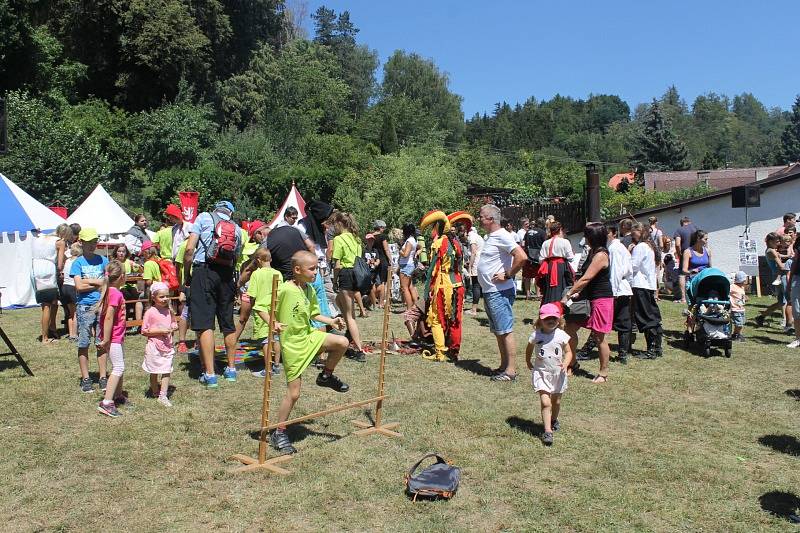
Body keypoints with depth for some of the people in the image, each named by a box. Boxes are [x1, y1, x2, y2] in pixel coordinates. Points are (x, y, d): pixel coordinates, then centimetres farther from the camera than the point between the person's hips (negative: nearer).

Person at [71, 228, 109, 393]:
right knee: (83, 344, 3)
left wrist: (88, 281, -7)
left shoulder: (103, 260, 9)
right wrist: (99, 284, -5)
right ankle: (85, 378, 12)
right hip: (85, 307, -2)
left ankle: (103, 378, 12)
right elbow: (79, 286, -8)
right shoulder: (78, 263, 2)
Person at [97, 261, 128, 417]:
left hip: (116, 336, 10)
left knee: (119, 365, 19)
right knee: (118, 368, -9)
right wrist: (106, 340, -21)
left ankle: (118, 396, 33)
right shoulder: (116, 293, -21)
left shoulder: (111, 291, 9)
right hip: (113, 337, -10)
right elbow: (108, 317, -24)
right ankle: (106, 403, -9)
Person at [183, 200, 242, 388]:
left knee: (204, 323, -4)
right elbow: (236, 259, 11)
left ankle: (210, 374, -7)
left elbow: (189, 248, -3)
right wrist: (236, 284, 21)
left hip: (204, 270, -4)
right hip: (227, 274, 4)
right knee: (228, 323, 15)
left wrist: (186, 275, 5)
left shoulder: (204, 217, 7)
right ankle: (231, 369, 26)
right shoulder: (236, 229, 18)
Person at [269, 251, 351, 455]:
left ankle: (326, 376, 12)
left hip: (309, 336, 7)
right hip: (292, 344, -7)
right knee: (294, 393, -2)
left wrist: (331, 321, 6)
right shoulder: (285, 290, -19)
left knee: (342, 342, -14)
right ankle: (278, 433, 17)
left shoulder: (310, 291, 4)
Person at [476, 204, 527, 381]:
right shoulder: (490, 237, 15)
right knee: (498, 332, 15)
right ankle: (504, 366, 24)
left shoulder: (502, 236, -15)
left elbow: (522, 257, -27)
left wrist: (507, 275, -20)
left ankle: (511, 370, -1)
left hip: (499, 292, -10)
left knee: (505, 331, -6)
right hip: (488, 292, 10)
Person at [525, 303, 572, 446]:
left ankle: (554, 420, 46)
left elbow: (568, 352, 0)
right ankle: (547, 431, -9)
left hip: (558, 372, 2)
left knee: (556, 401, 17)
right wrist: (528, 362, 7)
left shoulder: (561, 335, -7)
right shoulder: (535, 335, -8)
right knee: (545, 403, -11)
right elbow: (529, 349, 11)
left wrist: (566, 363, -16)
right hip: (541, 372, -2)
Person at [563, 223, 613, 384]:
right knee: (570, 327, 7)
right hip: (590, 298, 10)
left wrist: (567, 295, -21)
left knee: (599, 337, 0)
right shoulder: (593, 252, 11)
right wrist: (577, 292, 2)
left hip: (601, 299, -10)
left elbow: (586, 279, -23)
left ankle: (603, 374, 14)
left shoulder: (600, 255, -19)